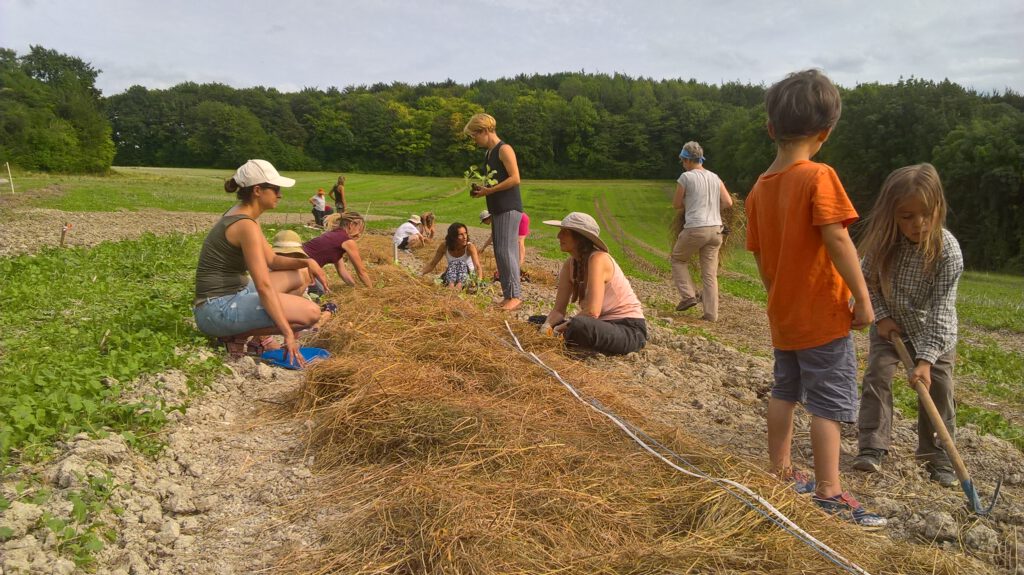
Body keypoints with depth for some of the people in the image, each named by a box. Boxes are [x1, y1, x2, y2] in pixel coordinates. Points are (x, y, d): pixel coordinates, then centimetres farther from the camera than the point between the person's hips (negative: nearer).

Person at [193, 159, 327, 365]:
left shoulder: (239, 215, 11)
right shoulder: (246, 225, -19)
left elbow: (272, 260, 18)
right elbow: (263, 286, -25)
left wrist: (305, 262, 0)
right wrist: (287, 333, -25)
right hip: (219, 308, -10)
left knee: (297, 279, 21)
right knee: (311, 313, -20)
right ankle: (238, 336, -6)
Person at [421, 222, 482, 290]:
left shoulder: (470, 247, -17)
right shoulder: (444, 246, -8)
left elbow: (477, 266, -29)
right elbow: (432, 264, -2)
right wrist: (420, 273, -19)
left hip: (468, 275, -2)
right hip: (451, 277, 2)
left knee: (462, 263, -29)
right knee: (453, 263, -27)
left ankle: (459, 286, -49)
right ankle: (451, 285, -47)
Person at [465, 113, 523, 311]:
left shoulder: (504, 150, -10)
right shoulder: (488, 153, 18)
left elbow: (515, 179, -18)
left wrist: (489, 190, -16)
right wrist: (480, 189, 8)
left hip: (509, 209, -9)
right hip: (497, 209, 9)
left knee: (506, 251, -13)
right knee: (500, 253, 8)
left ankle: (516, 295, -9)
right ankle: (507, 294, 13)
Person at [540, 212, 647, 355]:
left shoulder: (598, 259, -21)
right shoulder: (570, 264, 3)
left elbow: (592, 311, -29)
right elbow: (558, 310, 0)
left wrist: (559, 328, -21)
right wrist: (547, 326, -21)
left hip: (629, 329, -8)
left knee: (578, 326, -39)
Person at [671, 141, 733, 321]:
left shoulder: (686, 177, -4)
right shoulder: (715, 178, 11)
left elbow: (677, 204, 3)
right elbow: (728, 202, 6)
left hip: (695, 228, -5)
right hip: (715, 229, 5)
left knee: (678, 259, 19)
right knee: (710, 274, 8)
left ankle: (688, 295, 7)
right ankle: (711, 314, 8)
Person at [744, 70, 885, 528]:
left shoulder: (759, 189, 4)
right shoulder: (819, 177, -15)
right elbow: (837, 239, -22)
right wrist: (863, 299, -15)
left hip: (783, 316, 7)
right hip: (823, 316, -7)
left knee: (785, 391, 19)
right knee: (830, 402, 1)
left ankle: (780, 471, 32)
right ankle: (829, 491, 7)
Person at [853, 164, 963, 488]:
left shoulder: (947, 249, -29)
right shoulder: (883, 241, -21)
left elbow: (941, 308, -29)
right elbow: (868, 280, -3)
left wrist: (926, 359, -33)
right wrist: (881, 316, -15)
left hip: (935, 331, -2)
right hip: (891, 324, 2)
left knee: (938, 389, -2)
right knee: (877, 376, -10)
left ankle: (937, 457, 13)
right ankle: (872, 446, -2)